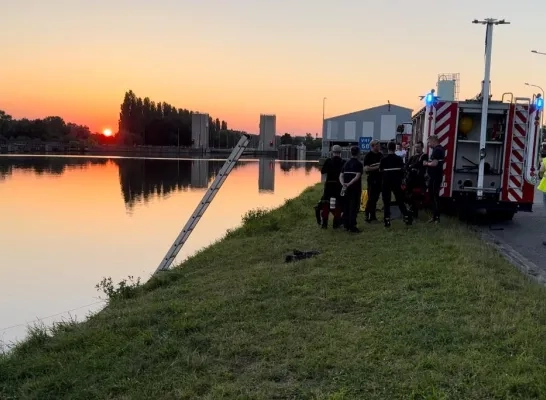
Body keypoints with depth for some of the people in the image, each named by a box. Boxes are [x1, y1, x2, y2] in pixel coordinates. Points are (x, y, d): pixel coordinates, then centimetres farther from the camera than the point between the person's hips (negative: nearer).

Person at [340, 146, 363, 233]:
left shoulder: (346, 163, 11)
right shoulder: (359, 164, -7)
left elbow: (341, 175, 2)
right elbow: (357, 176, -20)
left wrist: (343, 184, -11)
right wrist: (349, 184, -23)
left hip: (346, 189, 6)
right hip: (355, 189, -6)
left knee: (346, 206, 12)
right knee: (354, 207, -2)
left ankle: (346, 225, 15)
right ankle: (352, 226, -3)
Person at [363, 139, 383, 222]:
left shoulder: (380, 155, 13)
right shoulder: (368, 156, -7)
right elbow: (366, 168, -17)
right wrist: (377, 167, -18)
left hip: (379, 179, 6)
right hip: (372, 179, -6)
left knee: (375, 198, 10)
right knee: (371, 198, -6)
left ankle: (373, 215, 17)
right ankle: (367, 216, 0)